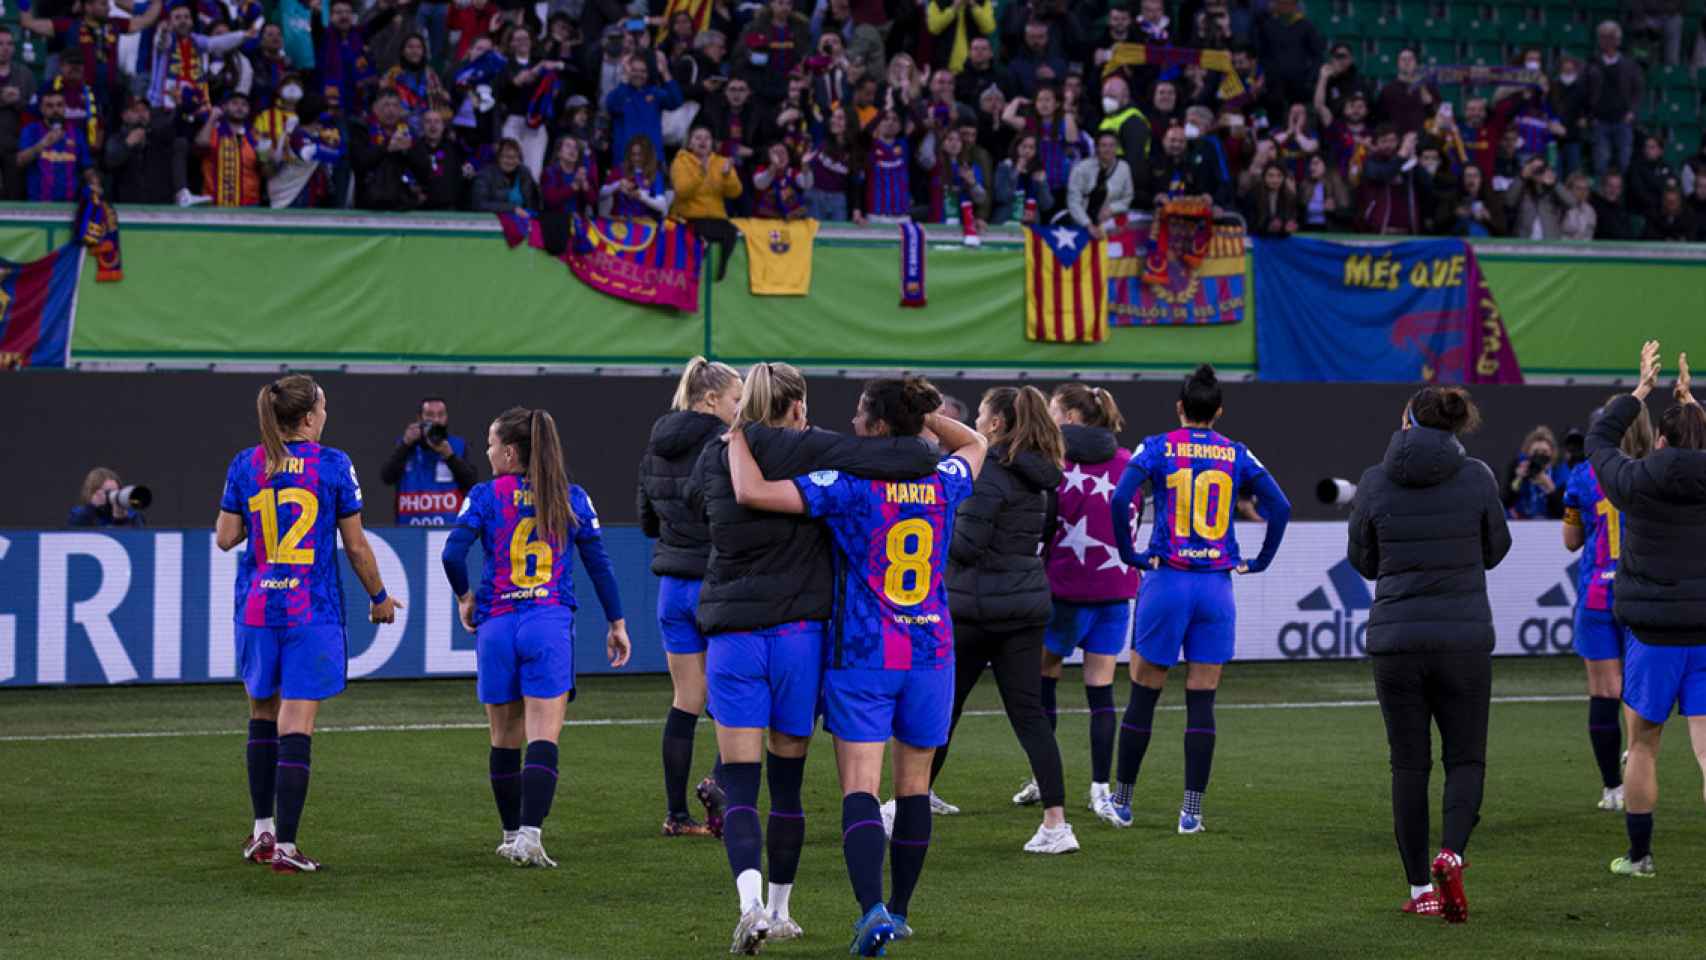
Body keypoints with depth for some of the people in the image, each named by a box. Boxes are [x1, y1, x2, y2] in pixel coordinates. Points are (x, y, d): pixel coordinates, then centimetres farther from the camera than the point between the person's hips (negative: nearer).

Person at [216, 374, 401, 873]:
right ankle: (285, 846, -8)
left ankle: (263, 830, 24)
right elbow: (355, 544, -1)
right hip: (313, 609, -3)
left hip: (257, 608, 3)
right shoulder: (333, 465, -6)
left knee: (263, 715, 20)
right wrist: (379, 597, 12)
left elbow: (225, 538, 4)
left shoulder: (245, 465, 2)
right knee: (296, 728, -4)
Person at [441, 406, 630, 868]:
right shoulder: (571, 497, 5)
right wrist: (616, 623, 15)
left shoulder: (485, 495, 0)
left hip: (496, 626, 0)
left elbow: (452, 554, -9)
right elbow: (599, 562, 7)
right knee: (543, 739, -7)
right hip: (550, 624, 0)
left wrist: (465, 597, 9)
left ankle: (512, 835, 23)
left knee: (504, 739, 14)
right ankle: (529, 835, -21)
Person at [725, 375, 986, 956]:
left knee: (859, 789, -6)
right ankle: (898, 911, 24)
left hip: (862, 654, -4)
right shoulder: (943, 484, 3)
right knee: (914, 787, 15)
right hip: (930, 653, 4)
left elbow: (751, 492, -20)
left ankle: (873, 911, -23)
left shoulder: (849, 485, -12)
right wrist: (924, 414, 17)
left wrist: (737, 440, -2)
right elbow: (975, 444, 28)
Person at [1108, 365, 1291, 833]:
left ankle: (1123, 799, 15)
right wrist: (1259, 561, 8)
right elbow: (1279, 506, 1)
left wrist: (1129, 553, -3)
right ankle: (1192, 808, 1)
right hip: (1216, 586, 2)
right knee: (1201, 702, 4)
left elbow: (1120, 499, -14)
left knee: (1143, 697, 8)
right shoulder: (1237, 455, 5)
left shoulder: (1157, 448, -2)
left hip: (1167, 582, -2)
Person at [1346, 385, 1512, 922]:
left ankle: (1420, 890, 11)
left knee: (1409, 766, 11)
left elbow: (1364, 561, 9)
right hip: (1463, 637, -1)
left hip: (1395, 639, 1)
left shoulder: (1375, 483, -3)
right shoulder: (1476, 478, -4)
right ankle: (1451, 854, -15)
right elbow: (1494, 551, 10)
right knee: (1466, 760, 11)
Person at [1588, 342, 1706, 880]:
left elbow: (1599, 441, 14)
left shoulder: (1637, 483, -7)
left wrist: (1642, 390, 23)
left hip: (1653, 640, -1)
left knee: (1642, 747, 14)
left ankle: (1639, 854, 24)